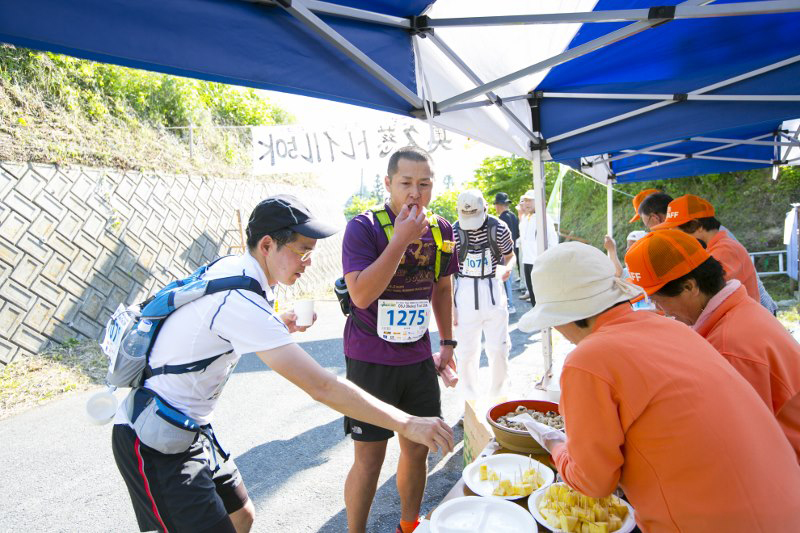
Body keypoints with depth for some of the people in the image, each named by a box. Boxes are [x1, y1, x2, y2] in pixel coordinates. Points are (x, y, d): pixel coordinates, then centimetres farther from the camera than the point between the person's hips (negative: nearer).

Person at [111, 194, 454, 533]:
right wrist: (406, 424, -28)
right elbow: (321, 387, -32)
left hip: (188, 427, 9)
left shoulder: (231, 268, -2)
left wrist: (278, 329, -2)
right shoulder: (241, 300, -30)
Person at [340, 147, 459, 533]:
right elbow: (361, 295, -24)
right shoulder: (364, 227, -13)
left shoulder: (440, 229, 3)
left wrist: (447, 342, 14)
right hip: (371, 360, -5)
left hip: (419, 358, 5)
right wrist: (401, 240, -26)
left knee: (417, 450, 16)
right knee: (369, 457, 4)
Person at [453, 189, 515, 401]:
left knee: (499, 349, 5)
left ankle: (496, 395, 29)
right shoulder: (454, 233, -8)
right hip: (465, 294, -1)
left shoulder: (499, 228, -6)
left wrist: (507, 268, -15)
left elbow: (510, 256, 10)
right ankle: (471, 397, 27)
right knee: (466, 351, 6)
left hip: (493, 290, 1)